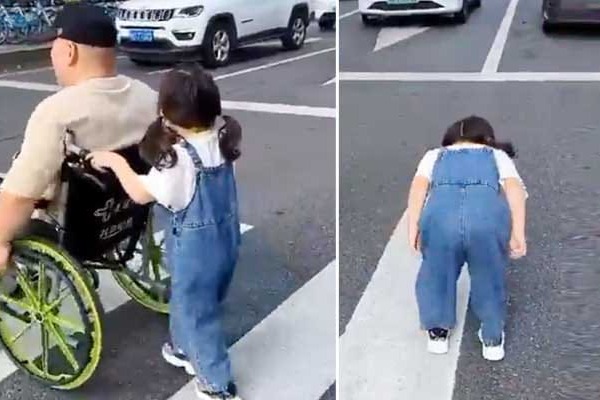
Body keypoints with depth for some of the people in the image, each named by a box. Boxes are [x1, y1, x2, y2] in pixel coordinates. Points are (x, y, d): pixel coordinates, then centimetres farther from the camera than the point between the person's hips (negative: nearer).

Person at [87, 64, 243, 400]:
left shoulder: (179, 157, -28)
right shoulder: (222, 135, -8)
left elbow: (141, 194, -20)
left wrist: (115, 161, -9)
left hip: (196, 245, -7)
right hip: (227, 235, 8)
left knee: (197, 311, 10)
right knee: (189, 300, 28)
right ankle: (184, 349, 49)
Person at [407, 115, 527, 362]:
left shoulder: (435, 155, 37)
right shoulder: (499, 155, 37)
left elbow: (419, 184, 16)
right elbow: (514, 187, 17)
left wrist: (413, 227, 9)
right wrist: (518, 233, 8)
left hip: (440, 212, 0)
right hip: (488, 213, 0)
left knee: (436, 270, 29)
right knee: (489, 275, 26)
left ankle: (438, 331, 38)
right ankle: (493, 338, 38)